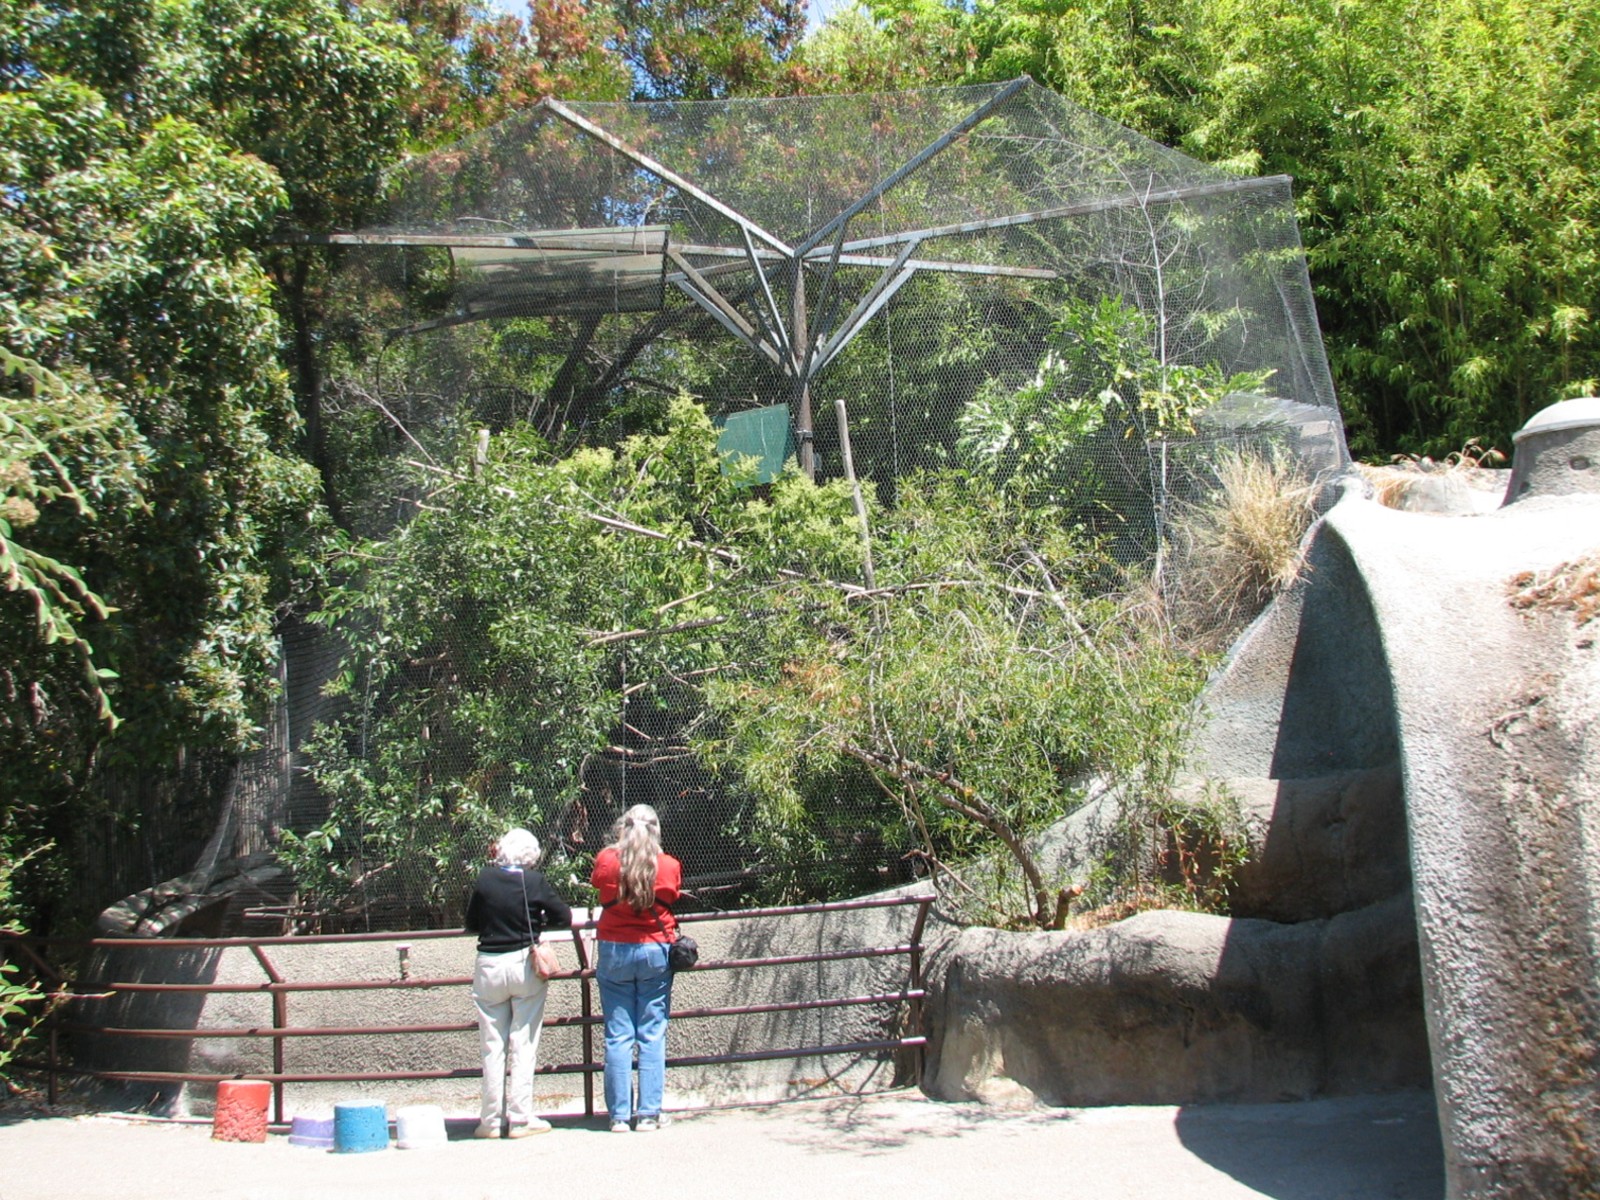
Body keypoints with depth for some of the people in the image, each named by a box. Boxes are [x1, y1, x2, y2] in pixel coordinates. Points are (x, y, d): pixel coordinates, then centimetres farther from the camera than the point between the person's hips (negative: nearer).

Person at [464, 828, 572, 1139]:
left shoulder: (484, 879, -3)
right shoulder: (533, 881, -8)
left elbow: (471, 924, 7)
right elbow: (564, 917, 0)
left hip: (488, 966, 2)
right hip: (524, 964, -2)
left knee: (492, 1046, 8)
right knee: (524, 1044, 4)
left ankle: (491, 1120, 10)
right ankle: (520, 1119, 4)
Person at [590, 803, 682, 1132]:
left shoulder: (606, 861, -6)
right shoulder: (668, 867, -7)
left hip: (614, 951, 0)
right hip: (656, 953, 0)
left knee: (618, 1036, 4)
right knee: (653, 1036, 4)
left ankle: (619, 1115, 4)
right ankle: (648, 1113, 4)